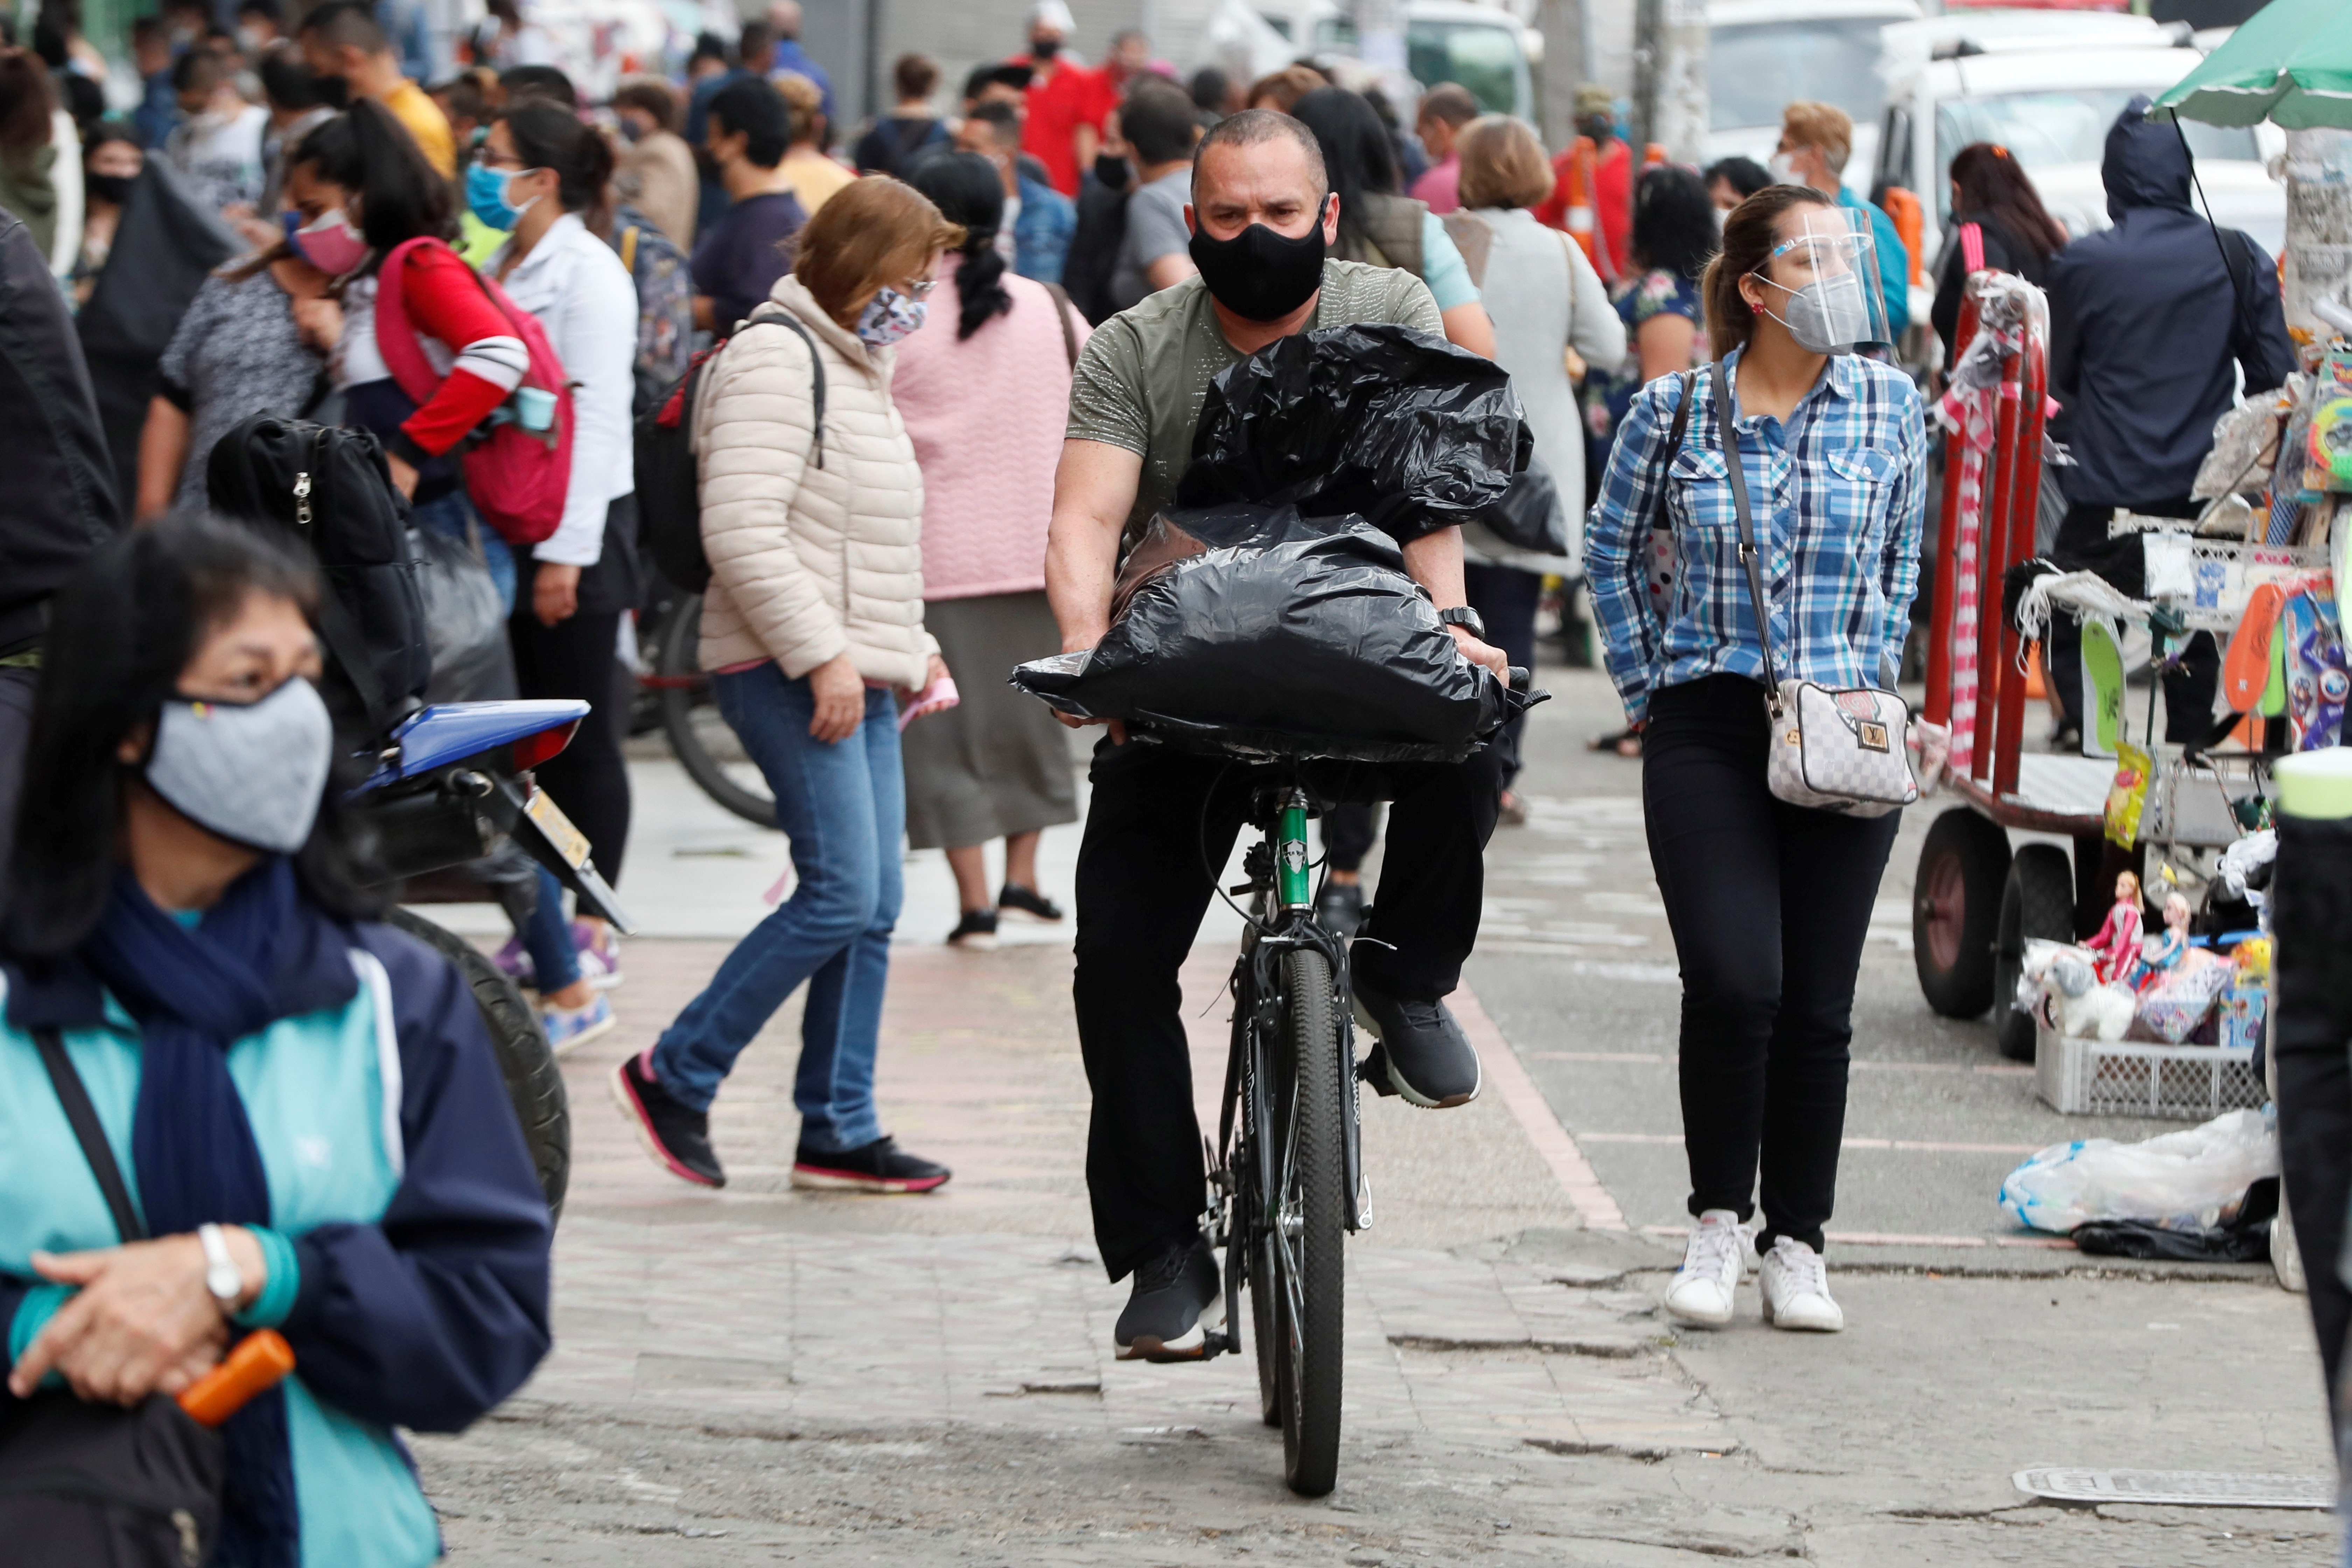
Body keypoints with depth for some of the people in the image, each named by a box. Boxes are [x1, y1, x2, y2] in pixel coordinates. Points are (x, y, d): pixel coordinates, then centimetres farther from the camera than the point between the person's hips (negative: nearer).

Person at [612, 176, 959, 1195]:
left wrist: (911, 648, 20)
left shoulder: (857, 373, 22)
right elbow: (744, 532, -19)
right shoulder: (777, 362, -10)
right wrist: (820, 656, -21)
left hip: (857, 675, 10)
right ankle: (675, 1077, -6)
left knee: (872, 910, 6)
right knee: (840, 894, -15)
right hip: (789, 674, -10)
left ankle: (839, 1131, 10)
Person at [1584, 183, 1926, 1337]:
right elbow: (1612, 555, 12)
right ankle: (1716, 1222, 3)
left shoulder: (1889, 404, 3)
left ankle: (1797, 1243, 14)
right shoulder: (1673, 411, -1)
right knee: (1734, 981, -15)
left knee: (1818, 1004, 2)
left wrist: (1872, 671, 9)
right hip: (1709, 733, -2)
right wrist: (1649, 689, 9)